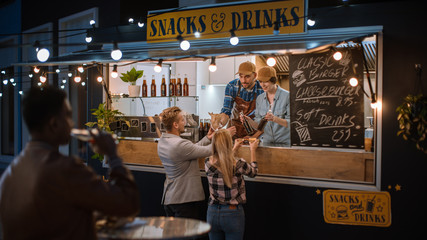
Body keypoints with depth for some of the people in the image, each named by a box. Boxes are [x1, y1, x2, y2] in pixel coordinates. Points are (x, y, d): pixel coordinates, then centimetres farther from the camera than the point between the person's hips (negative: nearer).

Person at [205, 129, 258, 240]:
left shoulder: (208, 163, -9)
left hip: (212, 212, 3)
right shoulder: (239, 164, -17)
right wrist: (252, 150, 20)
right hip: (233, 213, -3)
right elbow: (253, 172, 7)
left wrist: (234, 149, 28)